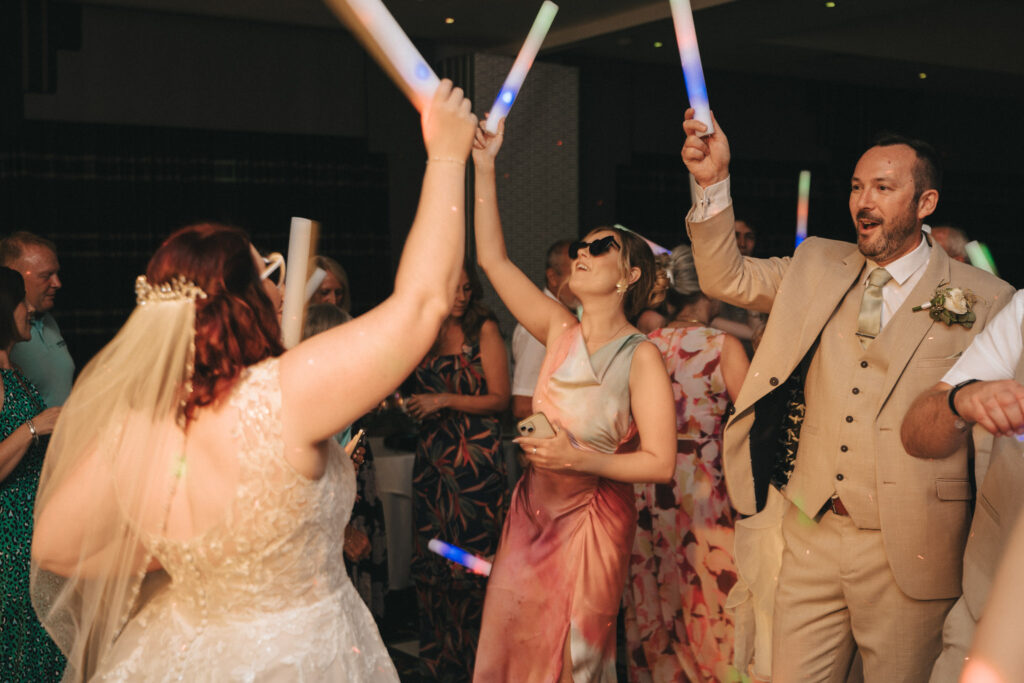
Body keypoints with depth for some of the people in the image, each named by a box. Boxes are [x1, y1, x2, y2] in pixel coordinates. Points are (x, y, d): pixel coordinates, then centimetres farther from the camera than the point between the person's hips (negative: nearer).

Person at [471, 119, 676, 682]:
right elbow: (492, 258, -1)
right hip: (533, 507, 4)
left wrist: (583, 460, -25)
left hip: (593, 518, -4)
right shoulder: (560, 331, 0)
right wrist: (484, 168, -4)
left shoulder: (642, 357, -13)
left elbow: (660, 464, -17)